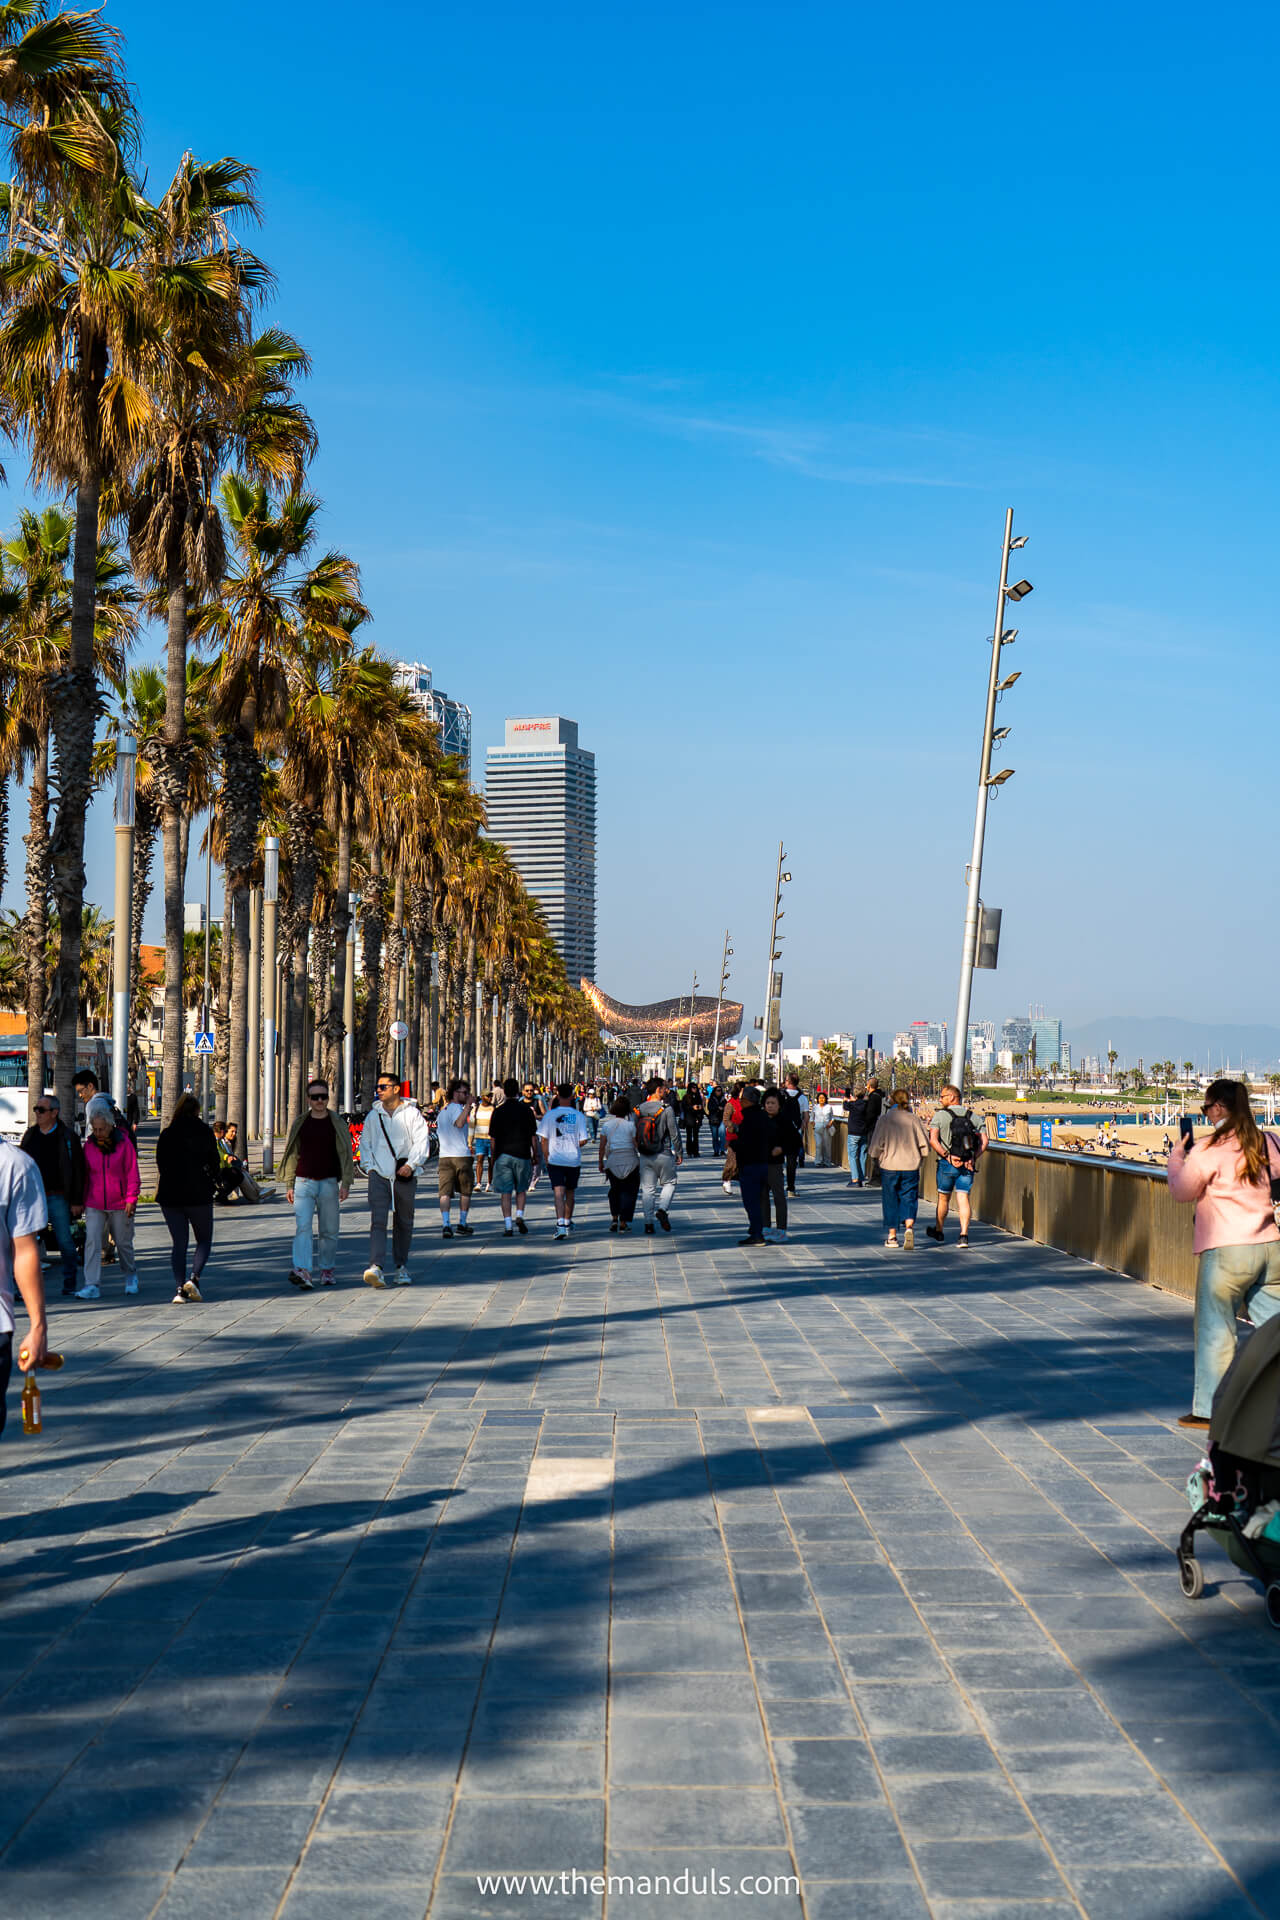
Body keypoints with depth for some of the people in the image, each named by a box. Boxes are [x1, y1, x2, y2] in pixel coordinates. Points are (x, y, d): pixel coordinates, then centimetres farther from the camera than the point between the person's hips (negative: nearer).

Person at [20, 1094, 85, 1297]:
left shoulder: (67, 1137, -3)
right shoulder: (30, 1135, 11)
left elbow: (78, 1171, -3)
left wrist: (77, 1202, -7)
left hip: (58, 1198, -4)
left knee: (65, 1242, 1)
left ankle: (69, 1285, 14)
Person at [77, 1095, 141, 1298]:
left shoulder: (124, 1143, -7)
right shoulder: (89, 1145, 3)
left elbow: (132, 1173, -5)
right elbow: (85, 1174, 11)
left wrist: (131, 1199, -10)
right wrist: (82, 1200, 10)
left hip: (119, 1204, -2)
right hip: (94, 1204, 2)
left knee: (123, 1242, 12)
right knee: (92, 1243, -11)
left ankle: (130, 1275, 37)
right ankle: (92, 1285, -12)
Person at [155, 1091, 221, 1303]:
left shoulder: (166, 1134, 1)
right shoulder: (205, 1132, -3)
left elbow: (161, 1164, 6)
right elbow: (215, 1162, -1)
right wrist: (212, 1184, 15)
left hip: (170, 1195, 2)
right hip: (199, 1194, -2)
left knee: (178, 1242, 7)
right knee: (204, 1239, 12)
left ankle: (179, 1288, -3)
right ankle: (194, 1278, -11)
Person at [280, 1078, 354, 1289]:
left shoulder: (337, 1124, 5)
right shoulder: (299, 1124, 8)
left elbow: (346, 1155, 4)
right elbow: (292, 1155, 13)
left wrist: (346, 1184, -5)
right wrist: (289, 1185, 8)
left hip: (329, 1183, 0)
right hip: (303, 1182, 0)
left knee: (329, 1230, 6)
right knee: (302, 1226, -14)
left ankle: (327, 1271, 19)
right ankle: (302, 1271, -25)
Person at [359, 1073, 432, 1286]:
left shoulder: (411, 1114, 1)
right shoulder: (374, 1115, 11)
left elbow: (422, 1142, -4)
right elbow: (365, 1142, 19)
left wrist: (411, 1164, -16)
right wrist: (369, 1166, 4)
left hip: (404, 1175, -1)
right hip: (379, 1175, 1)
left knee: (404, 1223, 10)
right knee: (377, 1220, -14)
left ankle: (401, 1266, 24)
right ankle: (375, 1267, -26)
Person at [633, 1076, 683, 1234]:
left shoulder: (639, 1109, 1)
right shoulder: (666, 1109, -12)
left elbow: (635, 1134, 7)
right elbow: (674, 1133, -9)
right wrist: (678, 1153, 3)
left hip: (645, 1156, 4)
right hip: (664, 1154, -4)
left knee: (647, 1188, 8)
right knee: (669, 1183, 14)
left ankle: (648, 1222, 6)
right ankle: (662, 1209, -8)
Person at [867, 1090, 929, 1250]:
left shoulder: (884, 1119, -6)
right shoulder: (914, 1119, -1)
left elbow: (876, 1145, -7)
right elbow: (924, 1144, 0)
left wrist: (875, 1157, 12)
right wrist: (919, 1157, 18)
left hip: (889, 1166, -1)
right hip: (911, 1166, 1)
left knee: (890, 1201, 9)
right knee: (908, 1199, 6)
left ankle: (892, 1236, 11)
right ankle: (909, 1226, -18)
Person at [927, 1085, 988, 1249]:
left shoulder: (940, 1115, -3)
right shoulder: (972, 1116, 8)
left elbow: (932, 1139, -16)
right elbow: (984, 1141, 0)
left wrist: (947, 1156, -16)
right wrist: (973, 1158, -6)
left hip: (947, 1163, -2)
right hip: (968, 1165, 2)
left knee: (943, 1198, 13)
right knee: (963, 1198, 1)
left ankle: (938, 1231, 30)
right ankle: (964, 1234, -12)